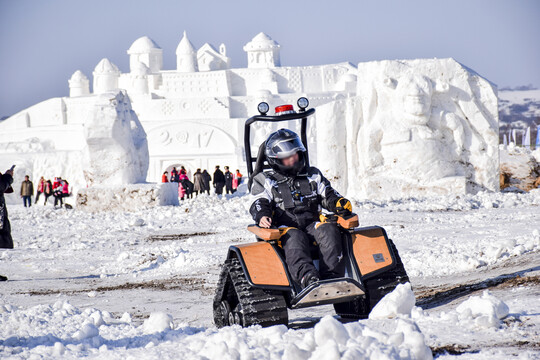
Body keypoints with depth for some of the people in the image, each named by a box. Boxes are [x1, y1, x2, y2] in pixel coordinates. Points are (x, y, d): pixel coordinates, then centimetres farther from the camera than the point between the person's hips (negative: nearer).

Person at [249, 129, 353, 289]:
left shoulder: (313, 175, 26)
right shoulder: (265, 181, 17)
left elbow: (328, 196, 21)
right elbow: (259, 203, 4)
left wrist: (340, 203, -3)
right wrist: (262, 216, -21)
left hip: (312, 224, 3)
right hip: (285, 227, -3)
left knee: (328, 229, -31)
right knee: (294, 237, -39)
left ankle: (332, 276, -43)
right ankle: (306, 276, -65)